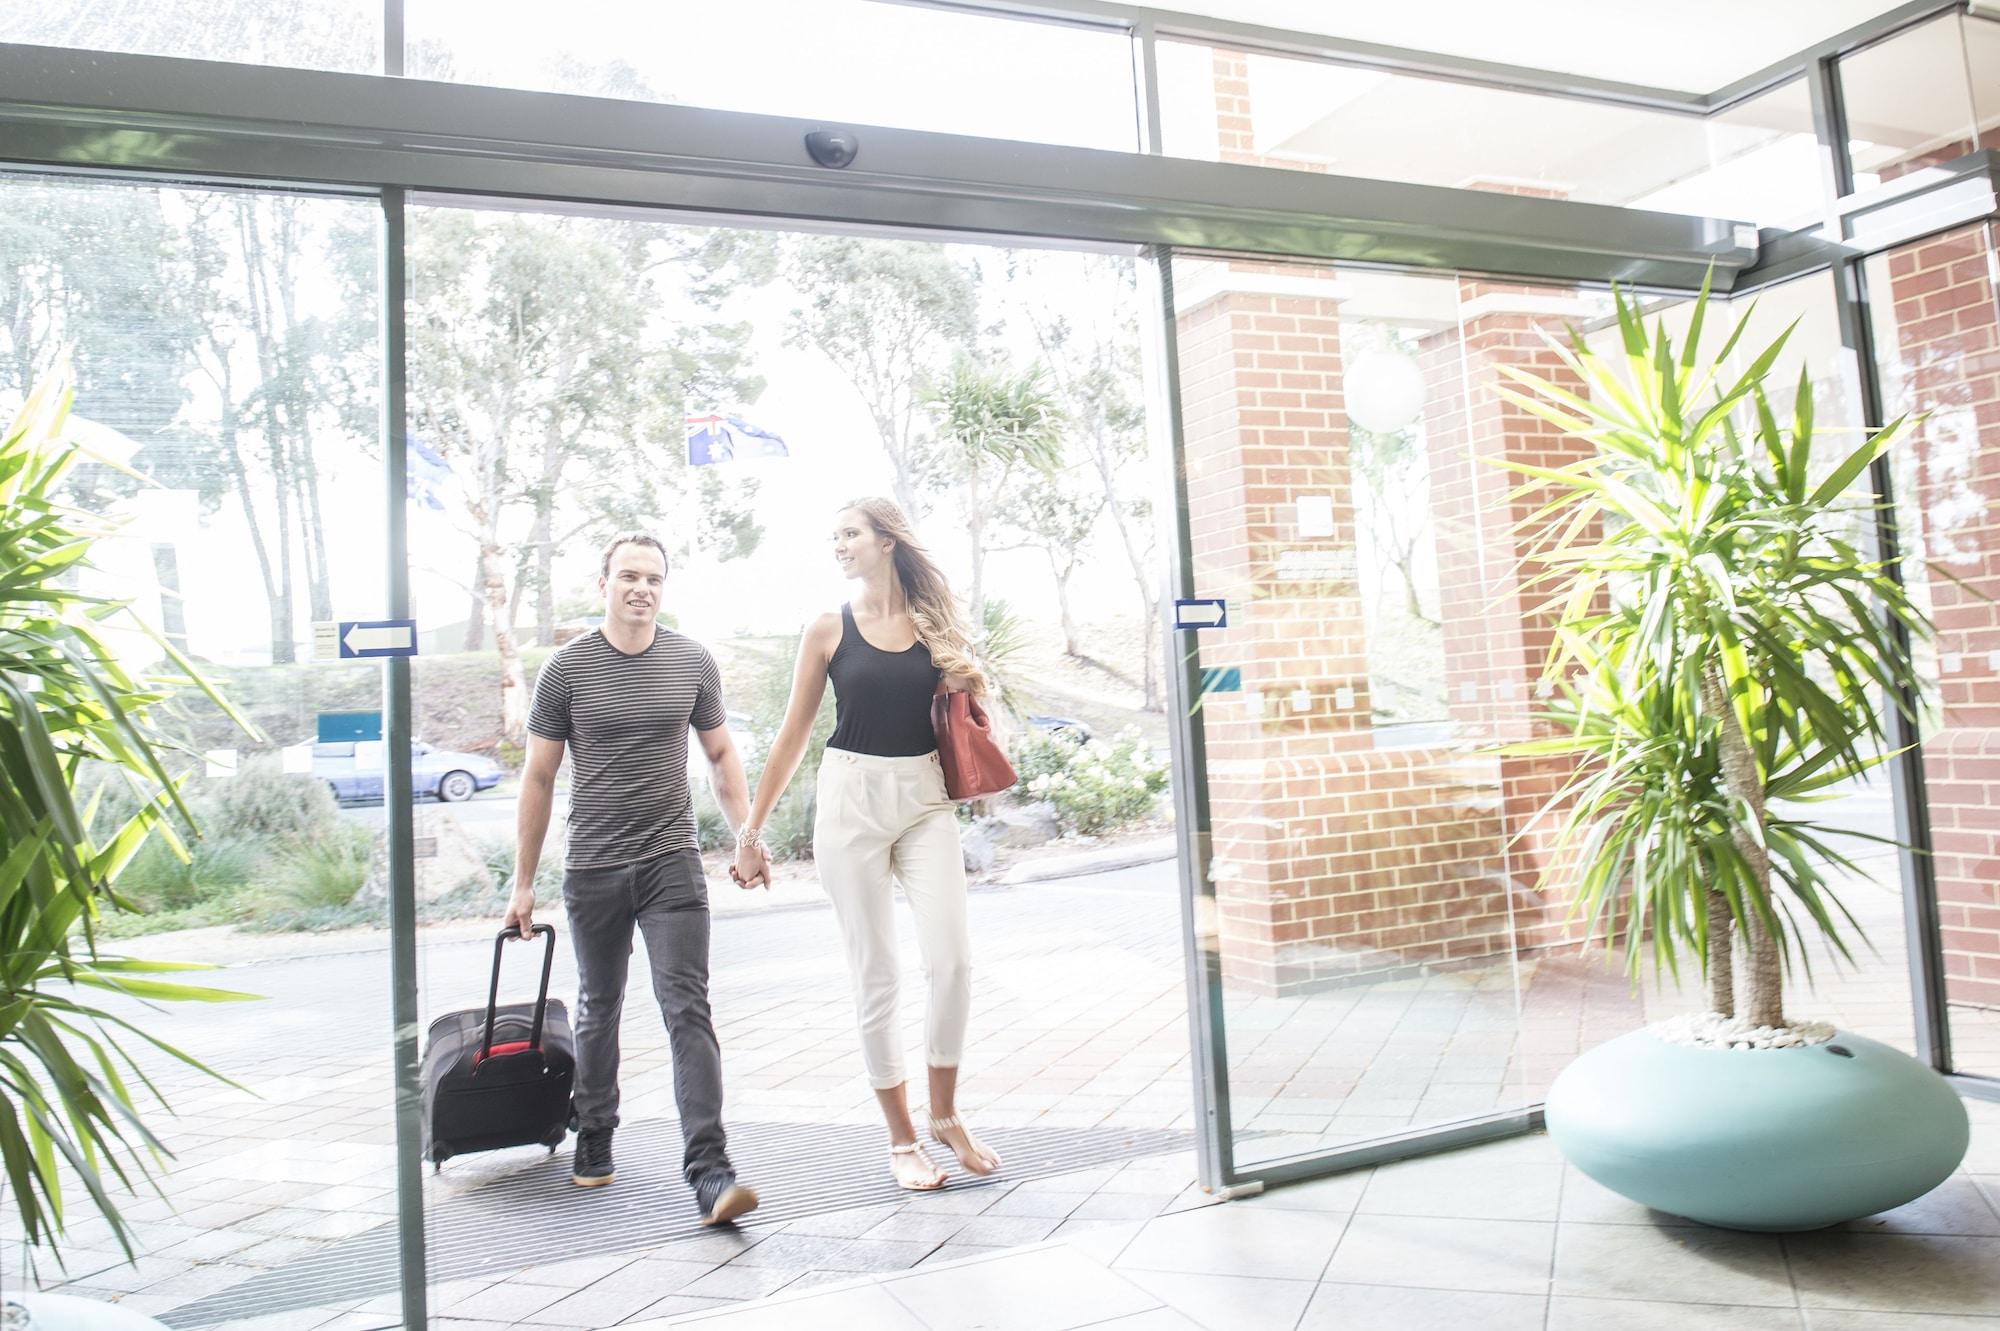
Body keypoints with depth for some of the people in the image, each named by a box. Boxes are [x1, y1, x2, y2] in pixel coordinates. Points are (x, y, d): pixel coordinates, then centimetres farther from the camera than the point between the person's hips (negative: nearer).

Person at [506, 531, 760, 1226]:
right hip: (592, 871, 1)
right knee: (598, 1011, 16)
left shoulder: (694, 663, 3)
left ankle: (708, 1169, -9)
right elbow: (538, 778, 4)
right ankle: (594, 1140, 37)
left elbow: (721, 756, 12)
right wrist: (523, 882, 4)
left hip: (672, 863, 0)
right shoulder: (567, 668, -1)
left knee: (688, 1008, -9)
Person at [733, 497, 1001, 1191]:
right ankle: (901, 1137, 15)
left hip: (926, 799, 2)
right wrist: (752, 829, 4)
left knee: (951, 961, -7)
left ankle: (944, 1114, 14)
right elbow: (794, 735, 5)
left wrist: (973, 689, -4)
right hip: (852, 798, -1)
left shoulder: (935, 623, 7)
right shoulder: (830, 630, 3)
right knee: (876, 976, 2)